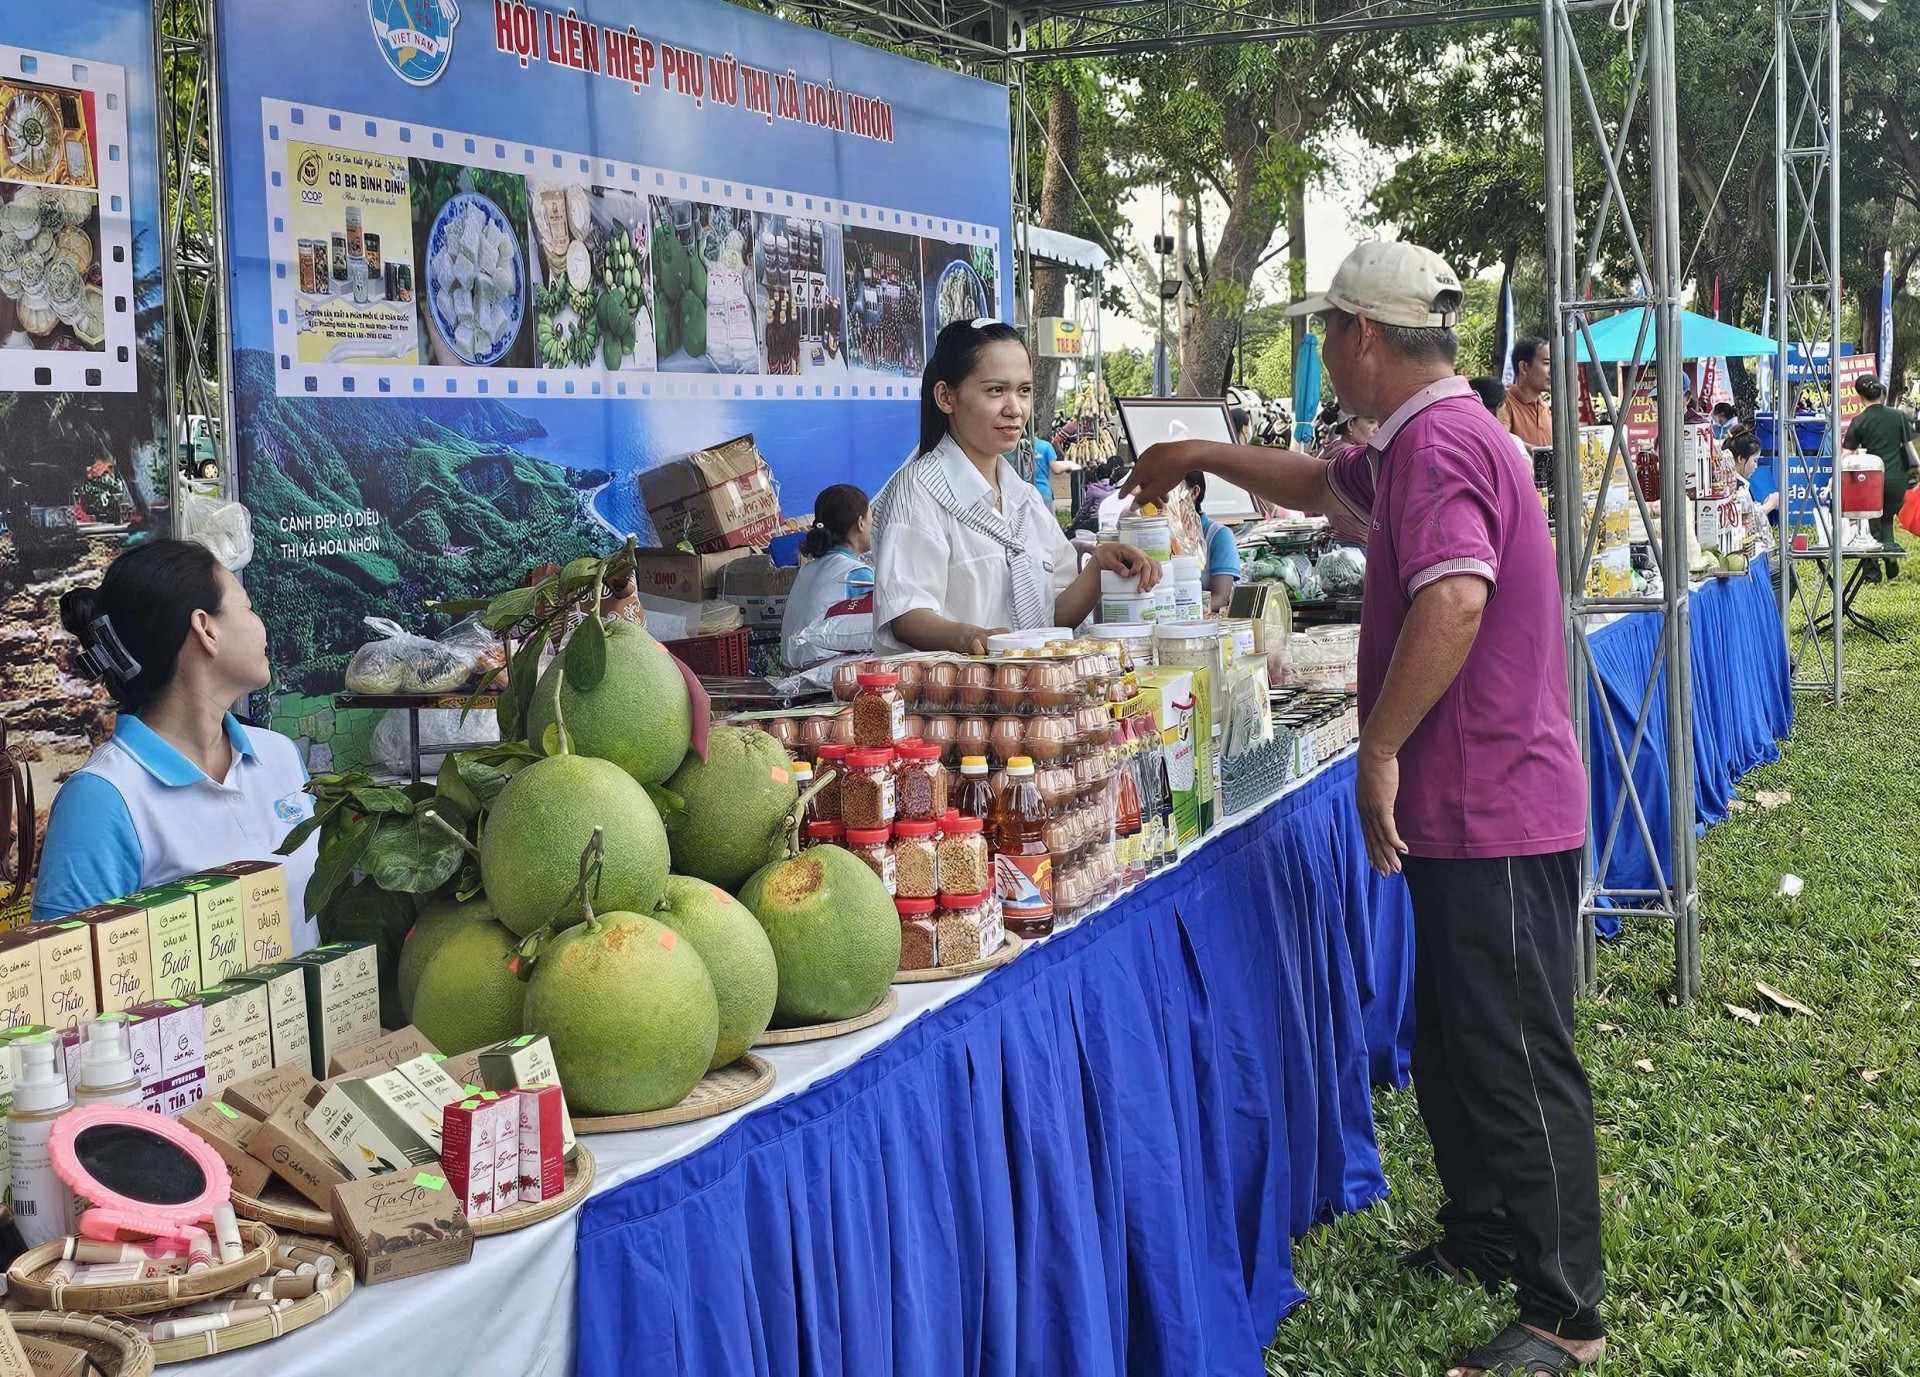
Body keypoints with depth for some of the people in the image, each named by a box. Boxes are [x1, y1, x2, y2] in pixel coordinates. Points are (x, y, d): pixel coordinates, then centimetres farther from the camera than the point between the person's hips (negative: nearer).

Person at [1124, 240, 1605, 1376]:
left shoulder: (1439, 444, -18)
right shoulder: (1431, 438, 17)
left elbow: (1455, 599, -32)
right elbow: (1325, 486, 37)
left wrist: (1379, 748, -25)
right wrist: (1206, 458, 40)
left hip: (1495, 810, -11)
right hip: (1469, 811, 11)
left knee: (1519, 1059, -5)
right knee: (1454, 1044, 20)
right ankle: (1485, 1235, 35)